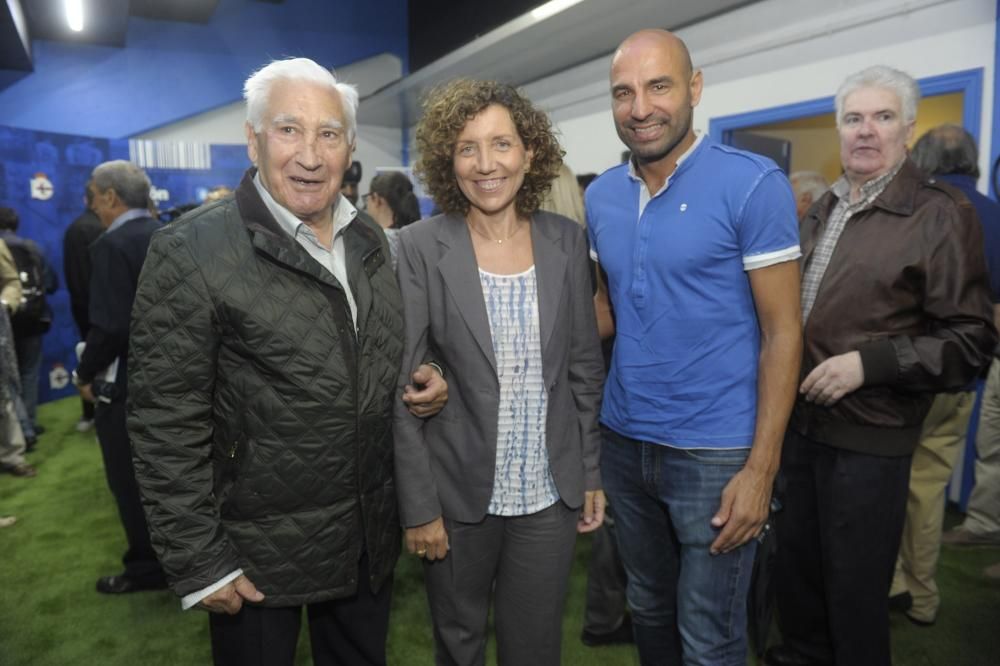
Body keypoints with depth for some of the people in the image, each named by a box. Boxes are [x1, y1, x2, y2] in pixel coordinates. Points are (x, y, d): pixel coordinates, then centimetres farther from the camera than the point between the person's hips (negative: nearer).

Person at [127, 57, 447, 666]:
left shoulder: (371, 240, 3)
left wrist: (428, 377, -5)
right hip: (259, 551, -5)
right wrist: (199, 563, -13)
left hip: (371, 534, 6)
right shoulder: (192, 250, -16)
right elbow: (167, 422, -15)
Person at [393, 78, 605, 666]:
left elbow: (585, 368, 4)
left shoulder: (567, 241, -1)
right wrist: (419, 505, -10)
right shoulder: (421, 247, -10)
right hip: (457, 492, -2)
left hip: (551, 492, 2)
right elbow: (402, 386, -10)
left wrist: (591, 473, 5)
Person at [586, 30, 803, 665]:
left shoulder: (753, 183, -12)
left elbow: (782, 332, -12)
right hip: (623, 441, 5)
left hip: (716, 451, -4)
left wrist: (761, 468, -15)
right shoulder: (601, 196, 3)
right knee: (648, 609, 23)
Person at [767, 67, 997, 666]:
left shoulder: (941, 214, -11)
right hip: (802, 420, 7)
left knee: (855, 587, 8)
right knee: (795, 565, 20)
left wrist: (867, 363, -23)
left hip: (869, 435, -7)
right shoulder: (823, 209, 11)